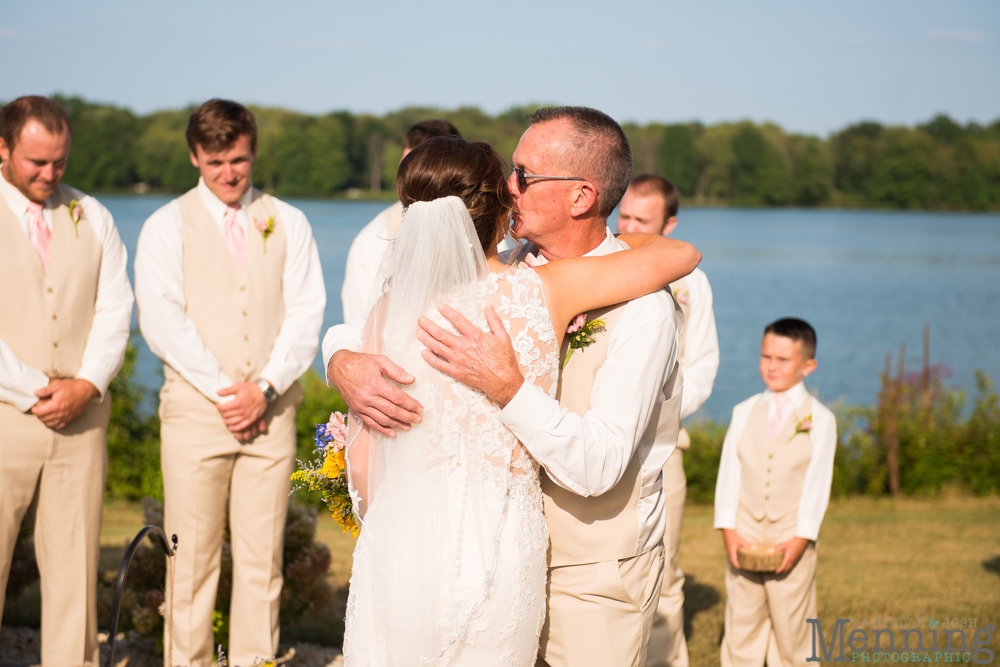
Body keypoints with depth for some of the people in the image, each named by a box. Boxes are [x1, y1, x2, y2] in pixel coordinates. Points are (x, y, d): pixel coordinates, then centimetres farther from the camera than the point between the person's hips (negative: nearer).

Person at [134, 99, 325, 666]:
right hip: (195, 408, -2)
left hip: (271, 408, 2)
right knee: (193, 557, -1)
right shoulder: (167, 227, 6)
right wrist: (222, 391, -10)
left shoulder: (289, 224, 11)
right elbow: (162, 322, -4)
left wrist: (264, 389, -8)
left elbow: (306, 315, 4)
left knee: (263, 557, 3)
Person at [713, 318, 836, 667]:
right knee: (741, 625, 5)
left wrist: (801, 539, -12)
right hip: (745, 537, 2)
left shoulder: (819, 419, 0)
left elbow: (817, 482, -5)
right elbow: (729, 473, 5)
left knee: (791, 631, 2)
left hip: (792, 541, -2)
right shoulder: (744, 413, 8)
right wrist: (728, 530, -4)